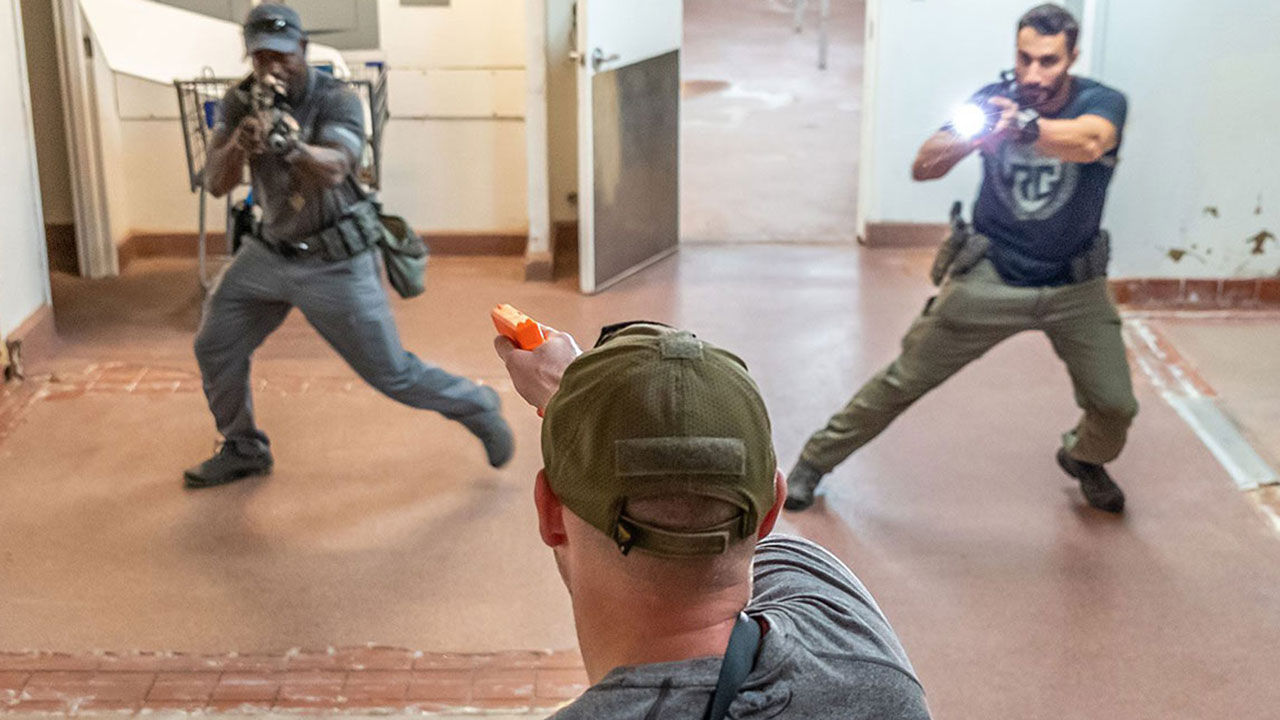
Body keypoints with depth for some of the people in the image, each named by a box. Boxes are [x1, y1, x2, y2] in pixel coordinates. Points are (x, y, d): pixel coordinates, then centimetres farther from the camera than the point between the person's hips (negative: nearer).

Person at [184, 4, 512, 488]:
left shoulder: (337, 101, -19)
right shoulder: (241, 102, -5)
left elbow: (333, 170, -37)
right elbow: (215, 183, -12)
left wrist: (289, 143, -58)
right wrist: (239, 143, -33)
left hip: (336, 265, -5)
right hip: (270, 254, 6)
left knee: (392, 374, -1)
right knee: (214, 348, 9)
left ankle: (476, 407, 25)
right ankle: (243, 451, 31)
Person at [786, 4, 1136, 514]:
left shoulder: (1101, 103, -12)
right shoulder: (993, 100, -7)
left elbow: (1089, 143, -37)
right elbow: (923, 168, -16)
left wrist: (1025, 124, -56)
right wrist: (966, 138, -37)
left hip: (1074, 286, 1)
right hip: (989, 278, 0)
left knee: (1115, 406, 0)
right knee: (903, 381, 0)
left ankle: (1084, 458, 36)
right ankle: (814, 461, 16)